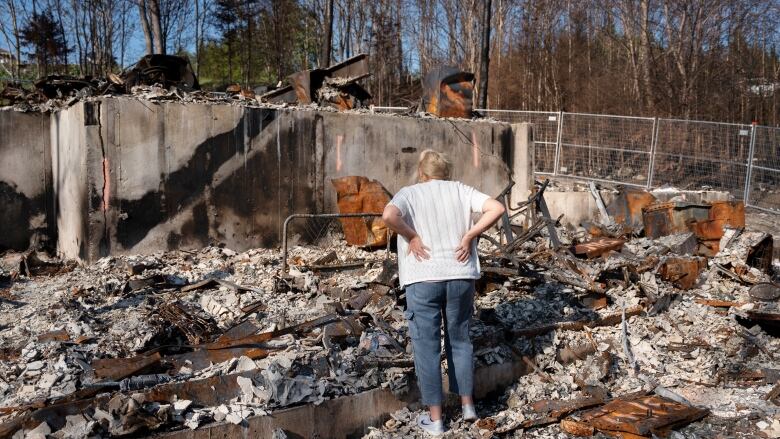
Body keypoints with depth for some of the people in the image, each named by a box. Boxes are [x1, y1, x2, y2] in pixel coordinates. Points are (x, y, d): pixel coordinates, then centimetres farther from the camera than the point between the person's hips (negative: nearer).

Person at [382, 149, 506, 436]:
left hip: (423, 279, -3)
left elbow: (388, 216, -23)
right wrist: (470, 235, -2)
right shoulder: (460, 190, 6)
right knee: (460, 340, 19)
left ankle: (435, 418, 13)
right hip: (461, 276, 3)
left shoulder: (409, 193, -1)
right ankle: (467, 405, 28)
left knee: (427, 347, 7)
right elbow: (497, 208, -5)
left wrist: (412, 237, -9)